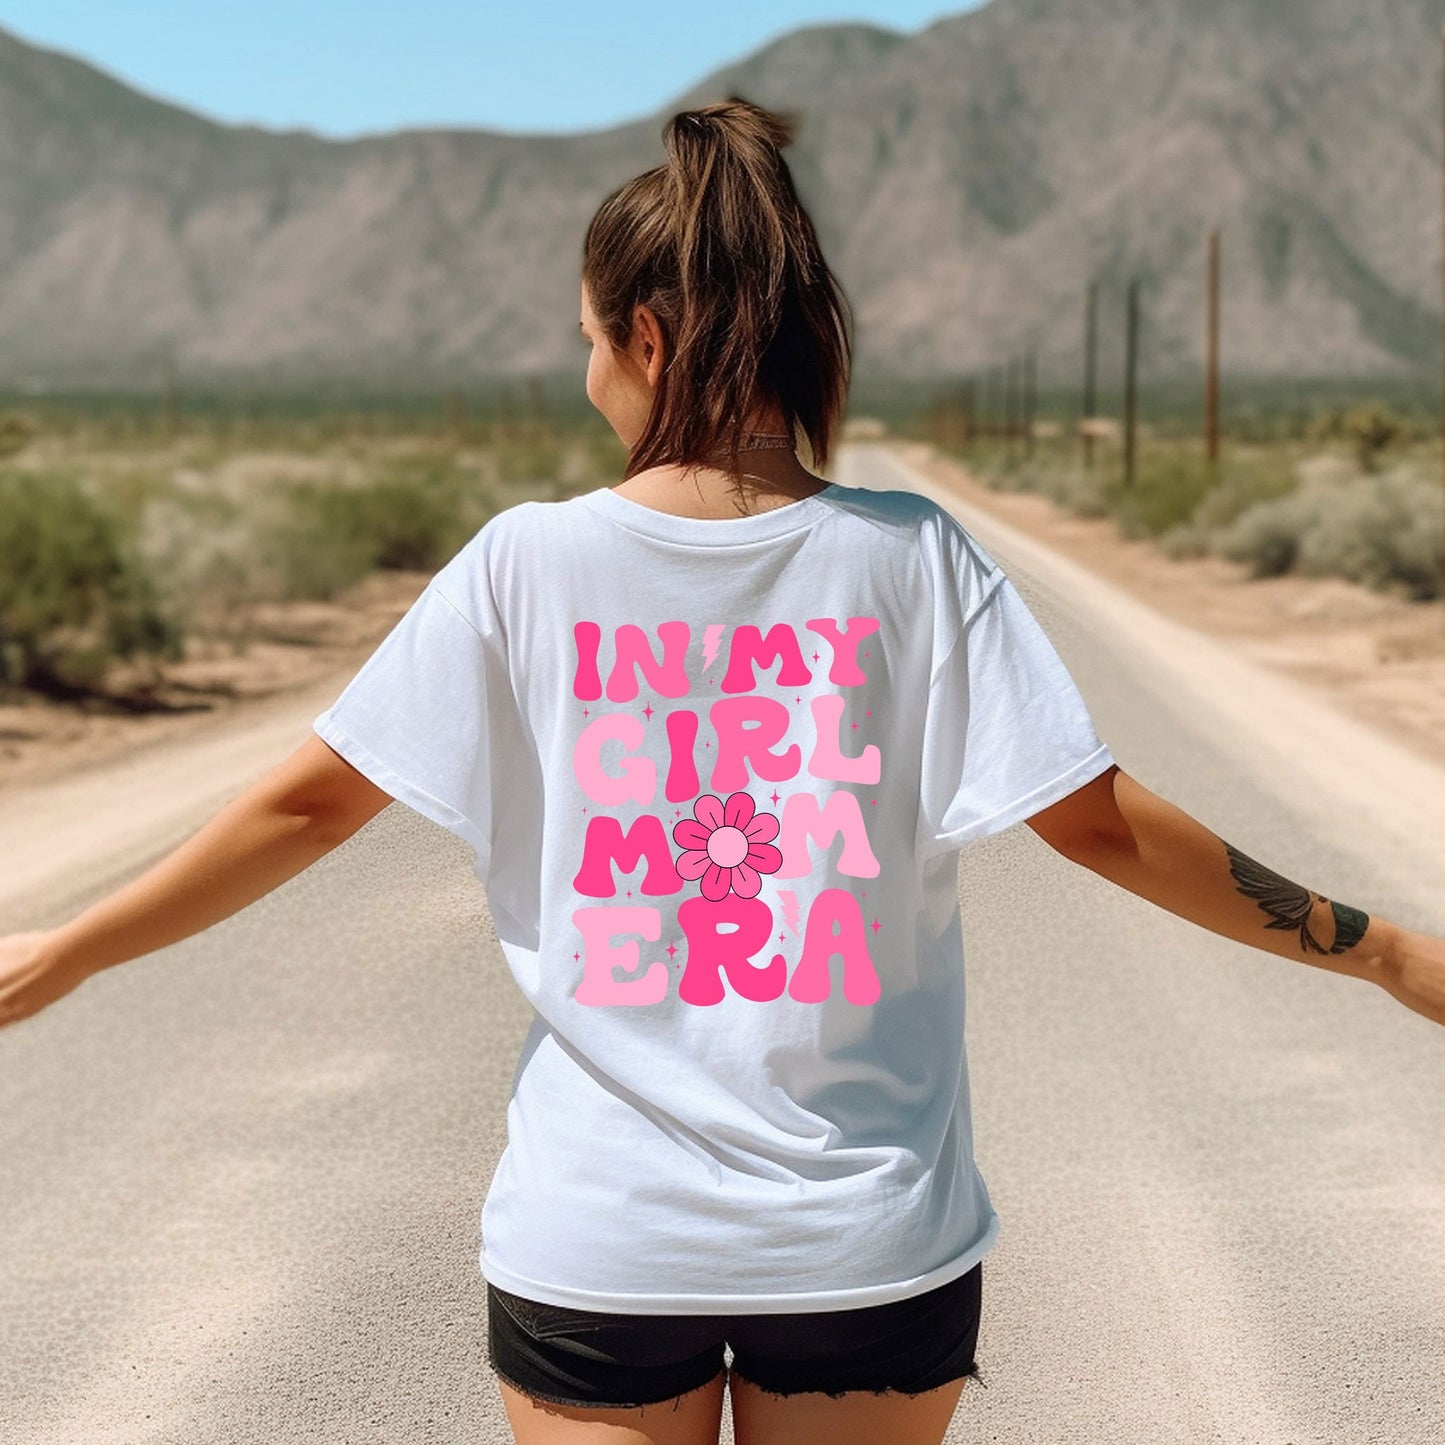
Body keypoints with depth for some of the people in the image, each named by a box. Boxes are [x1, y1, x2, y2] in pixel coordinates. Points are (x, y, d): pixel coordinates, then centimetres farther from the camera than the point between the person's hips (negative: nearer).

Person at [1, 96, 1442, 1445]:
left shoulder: (528, 564, -6)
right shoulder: (915, 560, -6)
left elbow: (308, 801, -1)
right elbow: (1102, 822, -7)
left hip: (594, 1245, 0)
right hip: (871, 1246, 1)